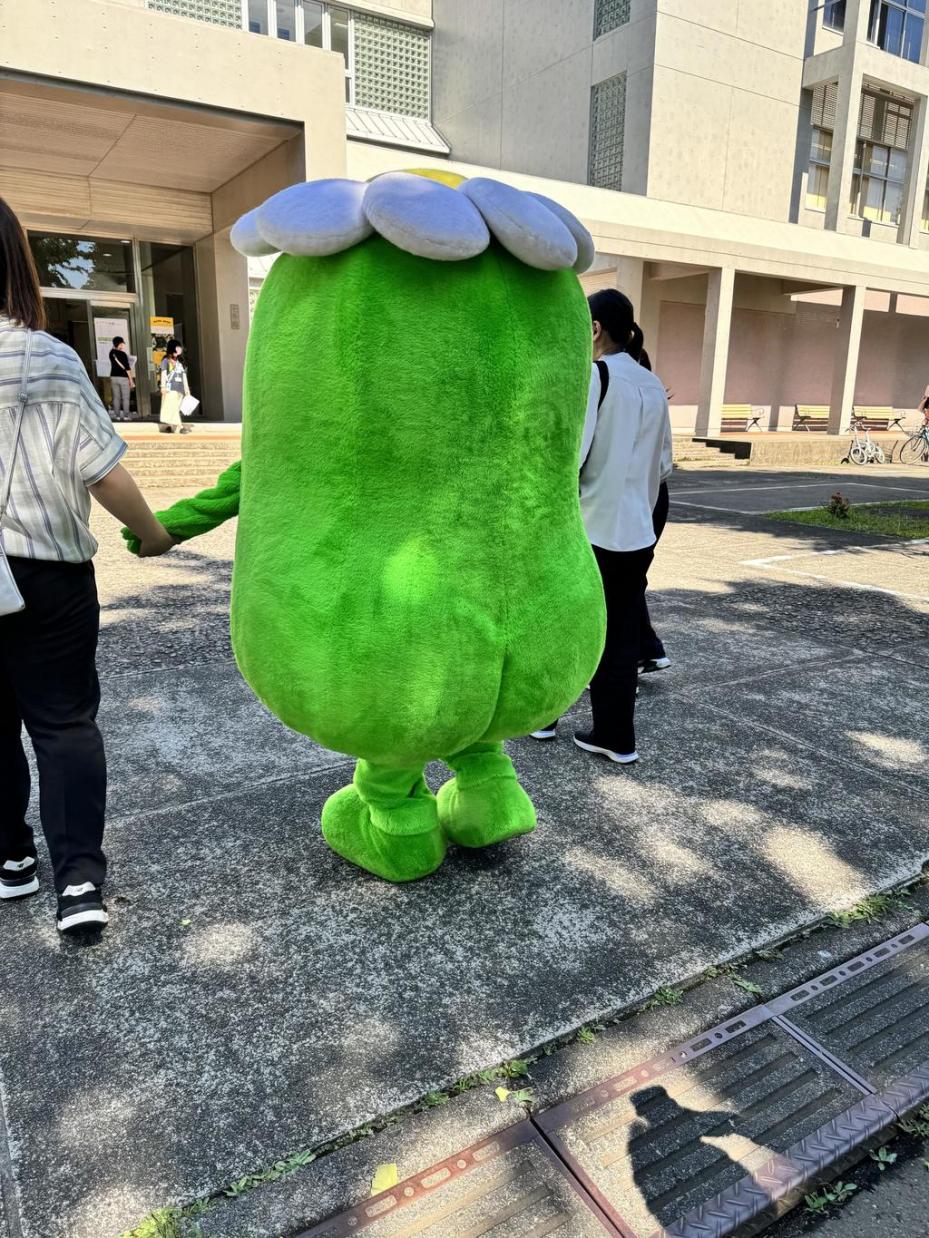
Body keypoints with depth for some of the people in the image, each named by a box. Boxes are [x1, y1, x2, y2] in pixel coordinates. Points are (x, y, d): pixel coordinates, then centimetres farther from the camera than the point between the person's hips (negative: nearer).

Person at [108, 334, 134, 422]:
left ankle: (117, 415, 5)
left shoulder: (111, 353, 4)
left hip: (114, 377, 5)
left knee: (116, 397, 6)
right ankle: (125, 416, -1)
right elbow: (127, 368, -13)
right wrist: (131, 380, -10)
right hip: (123, 377, -5)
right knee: (125, 398, 0)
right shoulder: (123, 354, -12)